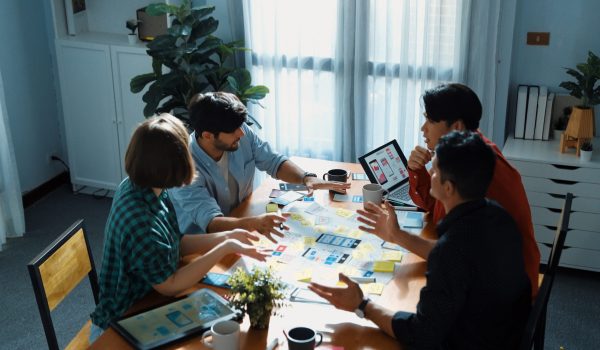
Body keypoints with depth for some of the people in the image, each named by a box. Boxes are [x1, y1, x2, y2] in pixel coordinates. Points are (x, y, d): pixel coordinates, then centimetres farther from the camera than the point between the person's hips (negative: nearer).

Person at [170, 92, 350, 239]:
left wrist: (307, 178, -18)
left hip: (242, 218, 6)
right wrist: (251, 223, -56)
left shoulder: (242, 134, -12)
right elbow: (210, 222, -36)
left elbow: (274, 162, 2)